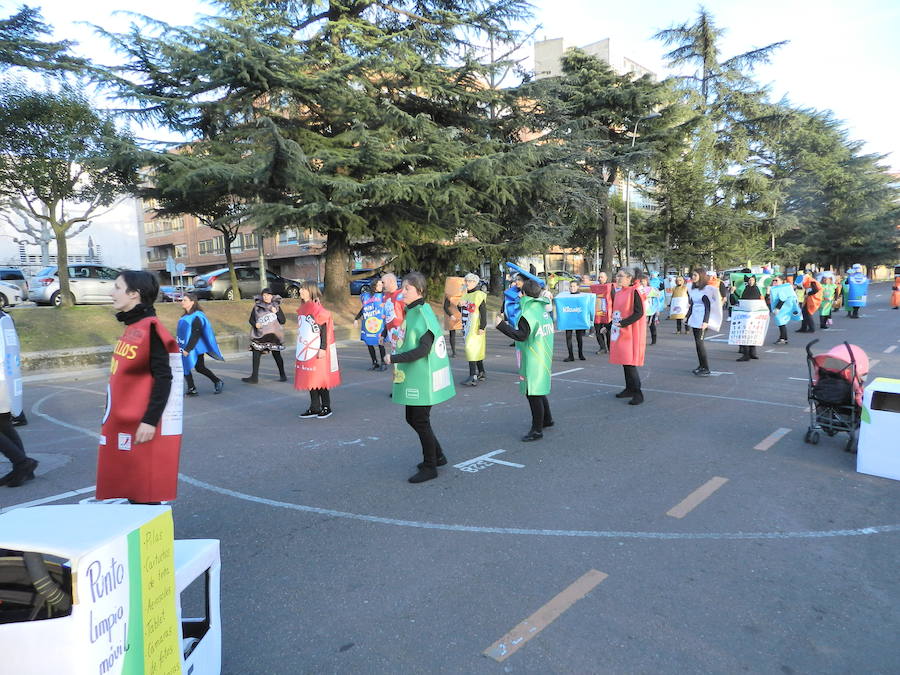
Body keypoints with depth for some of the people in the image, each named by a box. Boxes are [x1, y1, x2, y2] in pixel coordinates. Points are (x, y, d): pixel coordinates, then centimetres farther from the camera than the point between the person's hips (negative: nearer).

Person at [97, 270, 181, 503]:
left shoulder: (150, 329, -15)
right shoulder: (132, 328, 12)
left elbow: (163, 378, -20)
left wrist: (150, 420, -22)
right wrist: (113, 420, 22)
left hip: (141, 426, -9)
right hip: (124, 423, 9)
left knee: (144, 494, 0)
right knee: (130, 489, 16)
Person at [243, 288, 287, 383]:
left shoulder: (276, 306, 2)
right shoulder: (257, 306, 3)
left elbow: (283, 321, -1)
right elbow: (251, 319, 8)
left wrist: (276, 312, -14)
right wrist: (255, 324, -13)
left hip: (273, 335, -1)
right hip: (260, 335, 1)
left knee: (276, 354, 4)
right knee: (256, 354, -2)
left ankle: (282, 375, 18)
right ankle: (254, 377, 5)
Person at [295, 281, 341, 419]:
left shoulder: (318, 309, -12)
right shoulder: (302, 309, 12)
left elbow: (324, 329, -15)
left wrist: (323, 348, -19)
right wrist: (301, 350, 21)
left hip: (317, 350, -8)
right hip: (306, 350, 8)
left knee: (321, 378, -1)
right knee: (309, 378, 9)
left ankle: (326, 407, 10)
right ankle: (314, 408, 17)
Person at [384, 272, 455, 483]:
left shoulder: (422, 315, -19)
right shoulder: (412, 312, 10)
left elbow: (423, 350, -25)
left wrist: (394, 358, -22)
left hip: (422, 379, -10)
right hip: (414, 378, 10)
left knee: (420, 421, 1)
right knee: (412, 418, 17)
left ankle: (430, 467, 18)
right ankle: (437, 456, 32)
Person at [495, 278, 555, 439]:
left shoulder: (528, 312, -18)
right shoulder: (543, 307, 9)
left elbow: (521, 335, -23)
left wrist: (502, 325, -21)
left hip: (533, 358, -10)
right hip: (543, 355, 10)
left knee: (533, 393, -4)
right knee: (538, 390, 23)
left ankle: (537, 430, 3)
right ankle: (547, 419, 37)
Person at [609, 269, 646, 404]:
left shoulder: (633, 292, -11)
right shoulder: (617, 293, 12)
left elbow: (639, 313, -18)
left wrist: (622, 323, -25)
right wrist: (609, 326, 14)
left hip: (631, 333, -8)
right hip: (619, 332, 8)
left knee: (629, 362, -10)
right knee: (624, 361, 11)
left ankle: (638, 393, -4)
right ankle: (629, 389, 22)